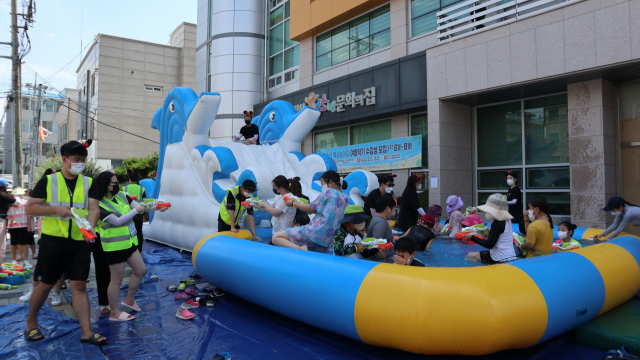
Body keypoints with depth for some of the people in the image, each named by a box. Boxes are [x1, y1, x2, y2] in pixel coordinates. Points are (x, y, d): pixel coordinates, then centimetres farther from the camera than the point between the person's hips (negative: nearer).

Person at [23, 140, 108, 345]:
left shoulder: (88, 183, 7)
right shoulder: (48, 181, 1)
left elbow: (94, 208, -5)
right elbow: (30, 208, -1)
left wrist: (90, 226, -24)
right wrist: (56, 209, -17)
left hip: (80, 242, 2)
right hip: (53, 241, -2)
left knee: (79, 285, 2)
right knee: (45, 284, 8)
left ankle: (86, 332, 4)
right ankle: (31, 322, 34)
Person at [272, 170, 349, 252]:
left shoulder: (328, 191, -7)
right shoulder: (346, 198, 14)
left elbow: (311, 209, -3)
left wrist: (293, 203, 9)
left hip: (316, 232, -8)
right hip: (329, 239, 8)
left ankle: (301, 249, -28)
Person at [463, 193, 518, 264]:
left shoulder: (497, 224, -20)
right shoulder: (506, 220, 9)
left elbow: (489, 245, -22)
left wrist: (472, 237, -16)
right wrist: (489, 232, 9)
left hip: (501, 259, -10)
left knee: (470, 256, -2)